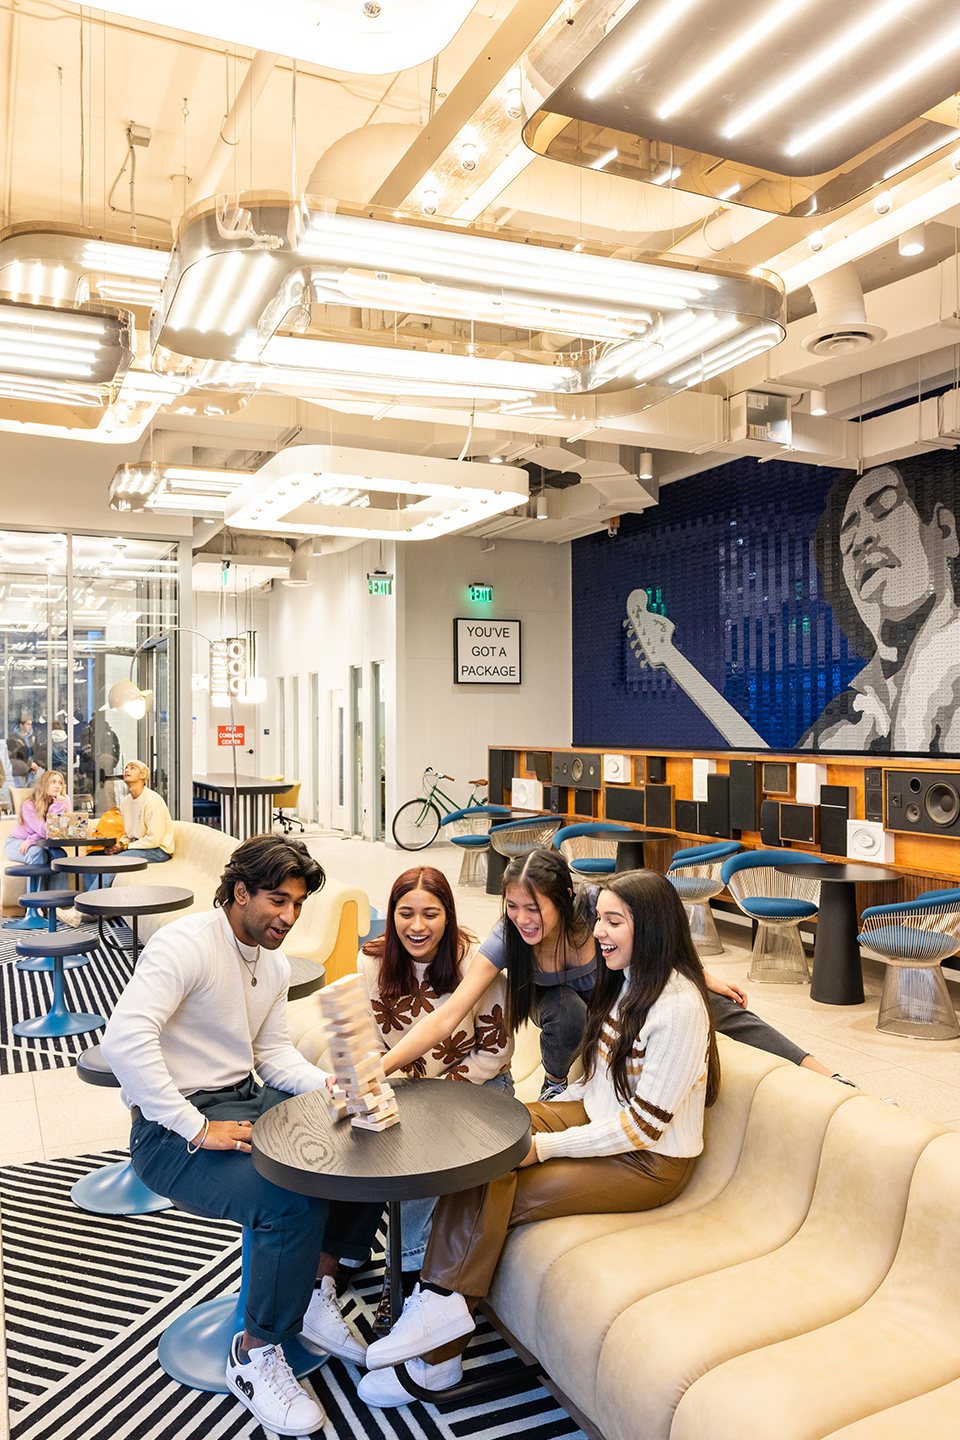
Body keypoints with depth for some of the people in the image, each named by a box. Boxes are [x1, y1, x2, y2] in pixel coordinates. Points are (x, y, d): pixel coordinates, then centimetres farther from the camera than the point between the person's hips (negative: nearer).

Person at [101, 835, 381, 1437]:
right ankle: (256, 1356, -3)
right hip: (173, 1131, -9)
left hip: (248, 1101, 9)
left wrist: (331, 1084, -7)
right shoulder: (186, 945, -20)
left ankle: (315, 1293, 13)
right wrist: (198, 1130, -29)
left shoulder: (275, 966, 10)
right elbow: (125, 1039, -31)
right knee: (296, 1204, -29)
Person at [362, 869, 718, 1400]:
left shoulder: (679, 1007, -24)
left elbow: (642, 1124, -23)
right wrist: (546, 1113, 0)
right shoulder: (623, 980, 5)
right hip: (595, 1118, 8)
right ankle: (442, 1307, -16)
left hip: (649, 1161, -8)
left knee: (496, 1195, -20)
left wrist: (545, 1146, -20)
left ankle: (435, 1357, -5)